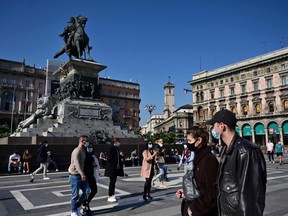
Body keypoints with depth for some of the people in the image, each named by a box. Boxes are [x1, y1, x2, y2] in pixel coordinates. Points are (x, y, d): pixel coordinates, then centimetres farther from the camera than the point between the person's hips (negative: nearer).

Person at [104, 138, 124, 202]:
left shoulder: (117, 148, 11)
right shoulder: (111, 148, -15)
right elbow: (109, 159, -19)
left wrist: (119, 165, 5)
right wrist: (115, 165, -17)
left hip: (116, 168, 8)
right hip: (112, 168, -8)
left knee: (114, 181, 13)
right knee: (112, 181, -4)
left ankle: (112, 195, 23)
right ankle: (110, 197, 4)